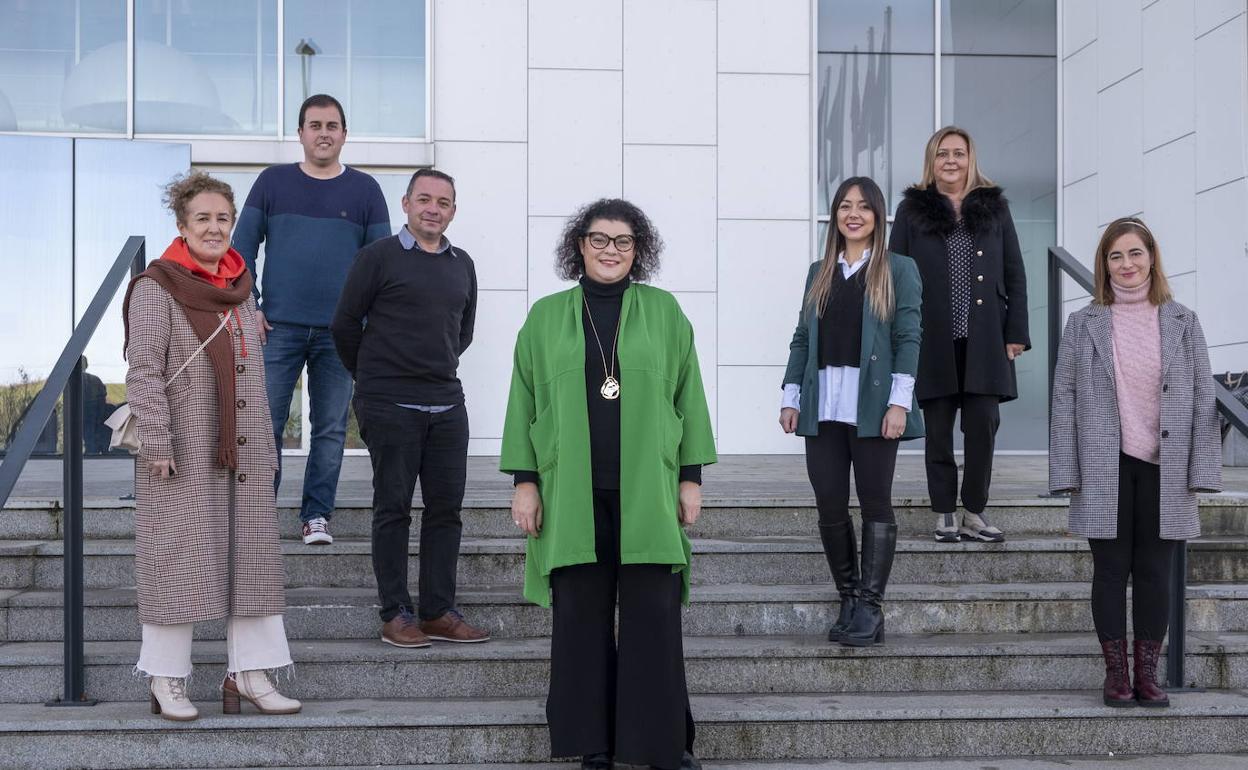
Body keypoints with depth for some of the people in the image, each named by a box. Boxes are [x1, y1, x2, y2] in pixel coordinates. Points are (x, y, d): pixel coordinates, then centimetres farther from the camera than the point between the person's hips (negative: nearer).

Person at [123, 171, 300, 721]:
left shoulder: (240, 288, 14)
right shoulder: (156, 286, -5)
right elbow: (143, 370, -10)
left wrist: (268, 445, 17)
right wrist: (158, 442, -17)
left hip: (244, 451, 6)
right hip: (185, 453, -6)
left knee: (251, 557, 6)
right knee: (178, 557, -1)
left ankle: (249, 674, 14)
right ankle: (166, 682, 10)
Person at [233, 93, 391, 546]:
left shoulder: (364, 190, 7)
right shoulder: (273, 182, 7)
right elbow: (243, 248, 7)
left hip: (340, 333, 0)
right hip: (278, 327, 0)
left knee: (331, 429, 4)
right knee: (265, 424, 1)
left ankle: (317, 516, 13)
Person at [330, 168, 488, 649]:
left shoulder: (462, 265, 12)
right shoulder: (379, 257, -3)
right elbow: (345, 324, 1)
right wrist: (371, 377, 10)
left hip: (447, 403, 5)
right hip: (389, 406, -5)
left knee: (446, 508, 5)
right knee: (393, 508, 1)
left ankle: (439, 612, 13)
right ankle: (395, 615, 7)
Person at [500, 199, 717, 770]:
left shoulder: (664, 312, 6)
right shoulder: (546, 316, 8)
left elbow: (688, 396, 7)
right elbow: (524, 401, 8)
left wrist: (691, 476, 2)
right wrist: (525, 481, 2)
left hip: (647, 491, -1)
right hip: (572, 492, 1)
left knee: (654, 617, -1)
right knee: (582, 618, 4)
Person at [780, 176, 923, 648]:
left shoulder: (899, 270, 4)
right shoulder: (819, 273, 17)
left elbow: (908, 338, -3)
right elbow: (802, 338, 15)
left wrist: (898, 402, -13)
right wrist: (790, 396, 7)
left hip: (872, 405, -4)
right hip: (823, 406, 4)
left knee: (875, 503, 0)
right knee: (829, 506, 2)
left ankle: (869, 610, 5)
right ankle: (848, 601, 14)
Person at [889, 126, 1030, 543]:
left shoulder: (994, 207, 11)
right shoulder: (912, 211, 7)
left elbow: (1014, 274, 10)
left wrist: (1016, 332, 2)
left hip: (983, 340, 1)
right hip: (933, 340, -1)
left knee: (983, 426, -1)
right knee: (938, 429, 3)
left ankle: (974, 514, 10)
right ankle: (944, 515, 12)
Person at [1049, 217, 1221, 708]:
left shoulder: (1182, 323, 6)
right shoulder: (1083, 324, 4)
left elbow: (1203, 399, 5)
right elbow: (1064, 399, 3)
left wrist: (1200, 471, -1)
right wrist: (1067, 472, -2)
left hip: (1163, 469, 1)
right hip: (1106, 470, -1)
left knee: (1155, 572, 6)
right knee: (1111, 569, 4)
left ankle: (1147, 673, 16)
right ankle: (1115, 673, 14)